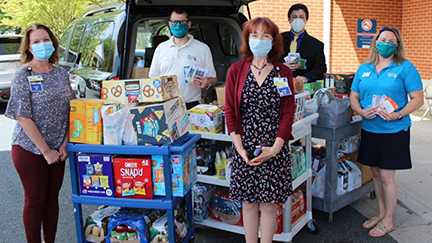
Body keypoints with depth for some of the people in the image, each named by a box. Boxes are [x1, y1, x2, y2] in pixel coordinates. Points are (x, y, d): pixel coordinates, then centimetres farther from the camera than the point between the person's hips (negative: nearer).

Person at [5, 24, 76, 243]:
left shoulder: (61, 73, 4)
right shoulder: (23, 75, -10)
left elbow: (69, 112, 7)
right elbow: (23, 118, -14)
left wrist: (64, 145, -2)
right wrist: (46, 150, -15)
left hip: (57, 149, 4)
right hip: (29, 148, -4)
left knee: (52, 196, 13)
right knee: (35, 199, 6)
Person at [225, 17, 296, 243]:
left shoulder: (283, 72, 3)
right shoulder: (236, 70, 4)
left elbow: (288, 113, -1)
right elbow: (230, 111, 1)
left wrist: (274, 149, -12)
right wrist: (240, 148, -9)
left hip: (275, 148, -1)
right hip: (244, 149, 1)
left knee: (269, 205, 6)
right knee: (248, 203, 10)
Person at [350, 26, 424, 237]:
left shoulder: (405, 68, -5)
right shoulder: (364, 68, 8)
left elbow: (418, 99, -8)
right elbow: (354, 96, 10)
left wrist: (398, 115, -22)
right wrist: (361, 111, -10)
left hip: (394, 131, -5)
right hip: (369, 129, 5)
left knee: (386, 177, 0)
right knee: (376, 173, 15)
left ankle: (388, 221, 18)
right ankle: (381, 214, 33)